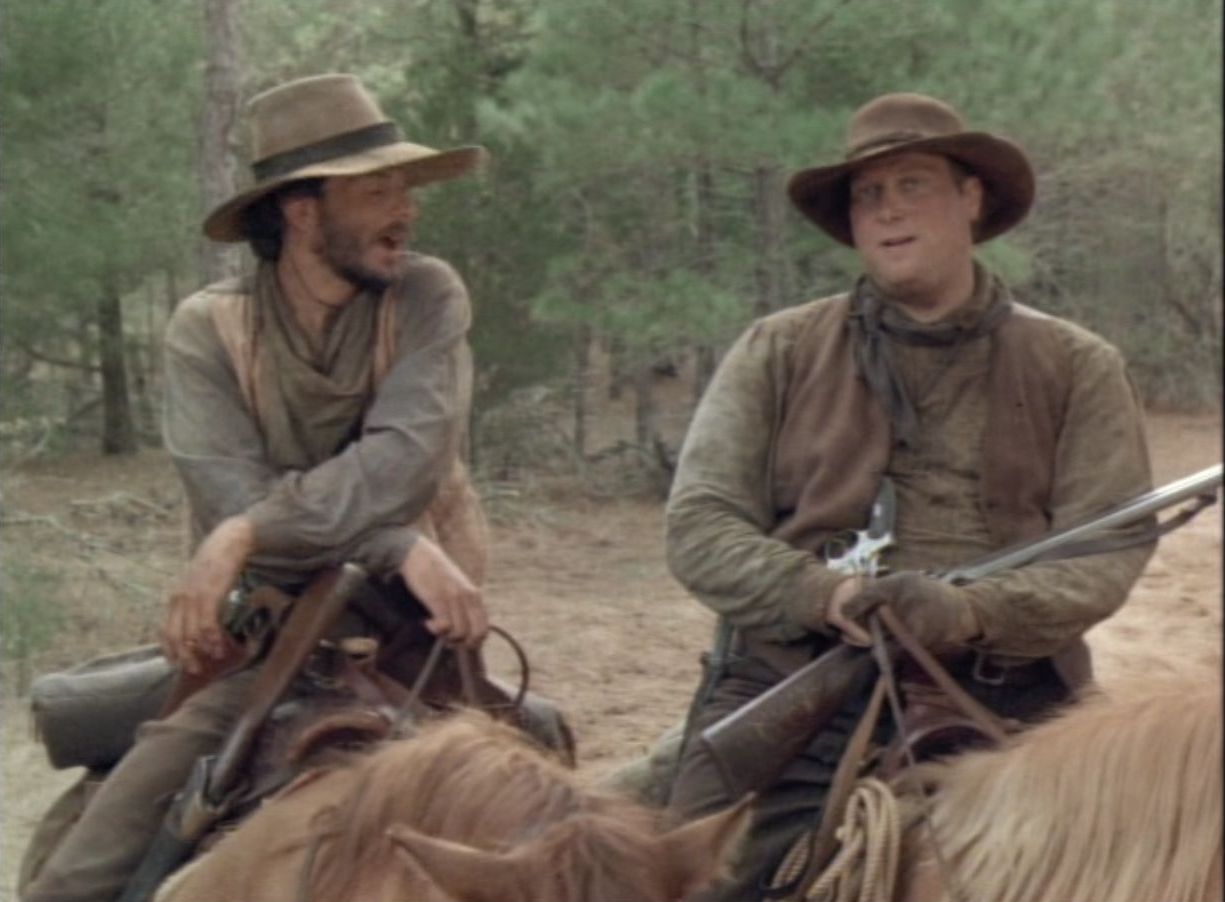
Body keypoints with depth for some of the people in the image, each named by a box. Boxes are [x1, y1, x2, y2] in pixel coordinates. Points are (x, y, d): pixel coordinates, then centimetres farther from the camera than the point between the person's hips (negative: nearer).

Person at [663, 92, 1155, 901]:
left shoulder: (1077, 368, 10)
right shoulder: (779, 352, 11)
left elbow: (1108, 551, 1)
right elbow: (699, 525, 4)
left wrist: (975, 613, -19)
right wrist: (827, 595, -15)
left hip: (1004, 702, 0)